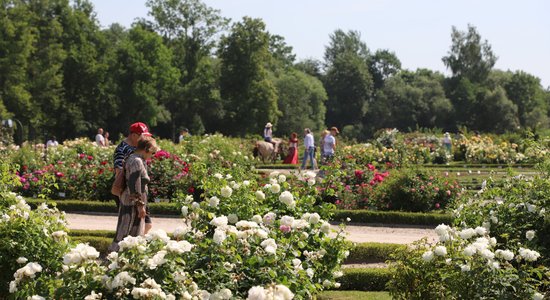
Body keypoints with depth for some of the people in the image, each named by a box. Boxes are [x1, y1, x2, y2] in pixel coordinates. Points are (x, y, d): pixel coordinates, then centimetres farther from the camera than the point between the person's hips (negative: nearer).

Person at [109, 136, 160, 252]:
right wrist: (140, 205, -20)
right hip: (132, 203, -10)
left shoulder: (133, 158, 15)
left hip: (128, 202, 10)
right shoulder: (137, 162, -18)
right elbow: (134, 186, -22)